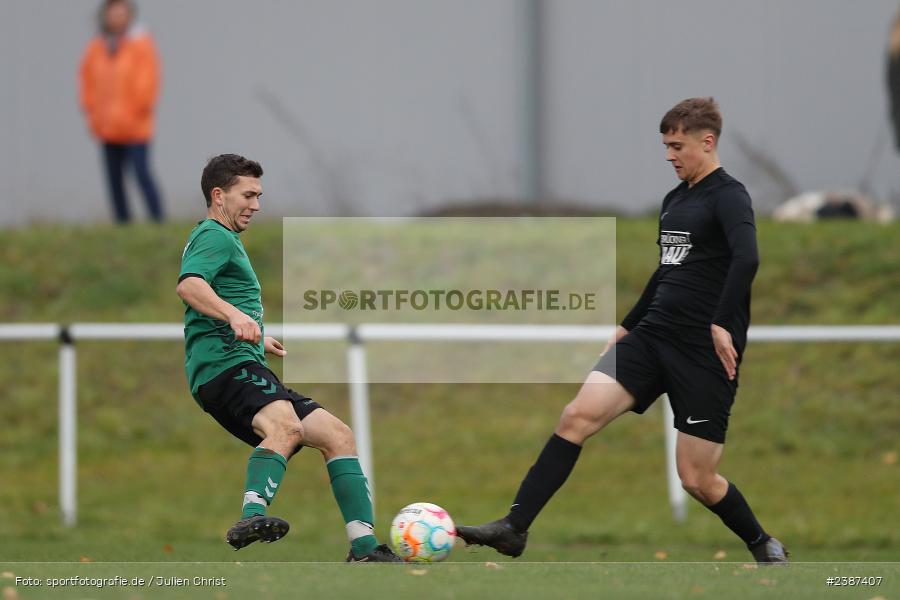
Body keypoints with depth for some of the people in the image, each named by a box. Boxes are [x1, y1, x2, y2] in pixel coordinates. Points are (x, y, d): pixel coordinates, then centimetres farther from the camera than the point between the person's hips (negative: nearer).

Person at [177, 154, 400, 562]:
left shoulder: (223, 240, 31)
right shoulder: (214, 238, -2)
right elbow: (188, 285, -24)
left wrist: (257, 339, 61)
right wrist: (234, 315, -40)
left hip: (246, 370, 10)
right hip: (225, 365, -10)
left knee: (336, 434, 5)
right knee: (285, 426, -37)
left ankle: (364, 547, -2)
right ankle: (252, 518, -59)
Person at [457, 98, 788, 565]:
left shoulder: (727, 197, -10)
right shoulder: (673, 199, 16)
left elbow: (746, 259, -27)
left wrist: (722, 324, -30)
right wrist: (626, 326, 29)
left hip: (705, 352, -7)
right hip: (652, 335, 7)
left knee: (697, 480, -3)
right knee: (577, 415, -11)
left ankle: (765, 548, 23)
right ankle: (514, 528, -11)